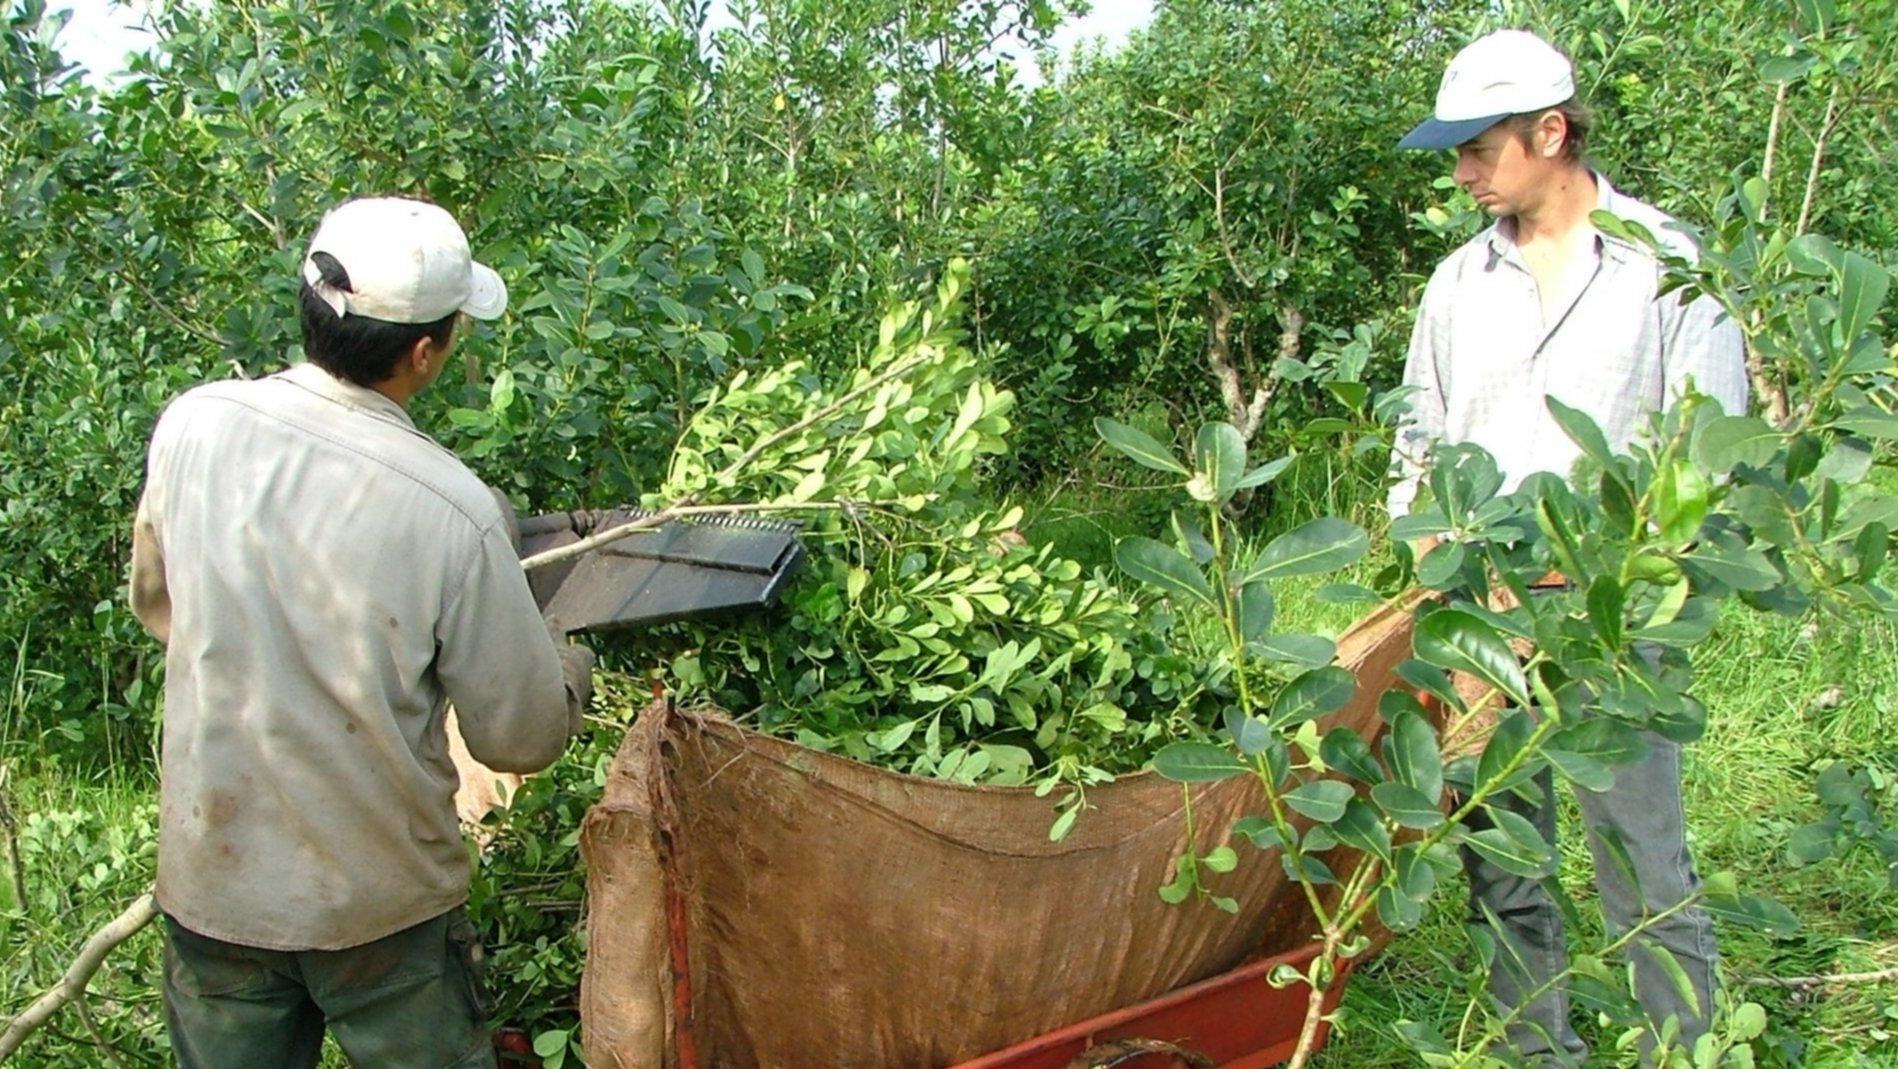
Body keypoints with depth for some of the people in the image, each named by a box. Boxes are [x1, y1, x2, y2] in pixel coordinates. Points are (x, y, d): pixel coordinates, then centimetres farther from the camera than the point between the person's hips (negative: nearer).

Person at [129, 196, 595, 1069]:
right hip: (380, 902, -3)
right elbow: (523, 736, -14)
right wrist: (571, 667, 8)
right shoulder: (452, 508, -25)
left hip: (211, 885, 4)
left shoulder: (193, 426, -12)